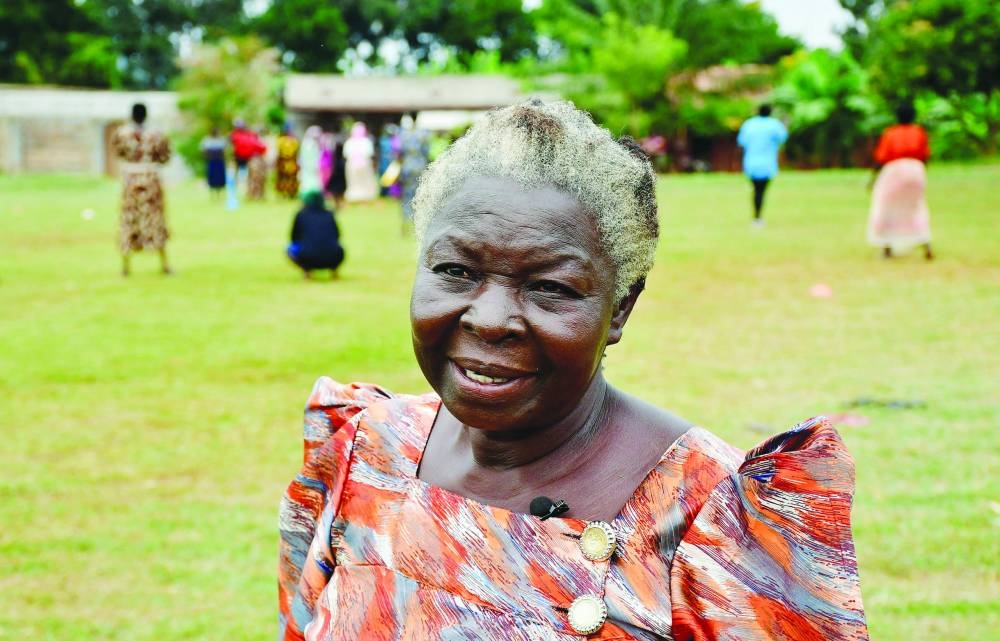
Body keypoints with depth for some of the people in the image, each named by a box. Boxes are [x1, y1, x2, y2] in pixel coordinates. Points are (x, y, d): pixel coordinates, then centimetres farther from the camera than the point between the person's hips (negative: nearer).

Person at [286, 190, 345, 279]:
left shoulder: (301, 214, 14)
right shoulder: (329, 214, 19)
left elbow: (294, 238, 23)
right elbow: (337, 235, 29)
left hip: (309, 259, -3)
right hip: (333, 259, 3)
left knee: (291, 248, 25)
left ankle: (307, 270, 5)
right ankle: (334, 269, 12)